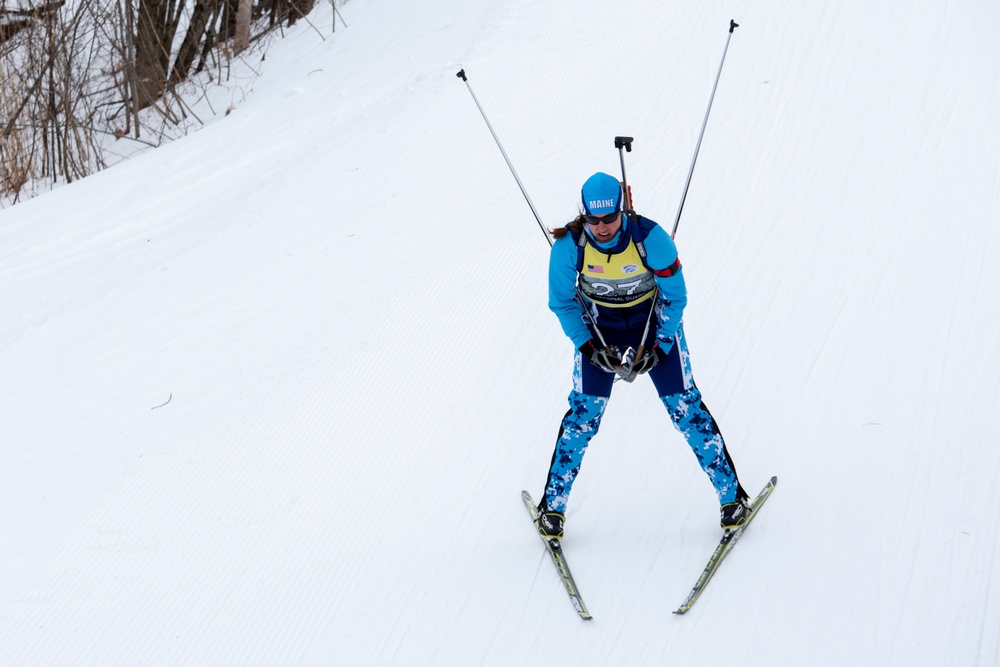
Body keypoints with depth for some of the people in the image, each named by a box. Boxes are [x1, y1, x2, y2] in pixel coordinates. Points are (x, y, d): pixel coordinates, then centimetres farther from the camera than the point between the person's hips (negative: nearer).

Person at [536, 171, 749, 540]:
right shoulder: (569, 244, -24)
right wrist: (589, 347, -16)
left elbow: (675, 297, -13)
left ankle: (731, 494, 7)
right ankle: (552, 504, 5)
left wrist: (656, 349, -17)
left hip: (655, 321, -1)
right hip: (598, 327, 1)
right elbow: (561, 302, -8)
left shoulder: (651, 238, -28)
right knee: (585, 411, -8)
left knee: (684, 406, -5)